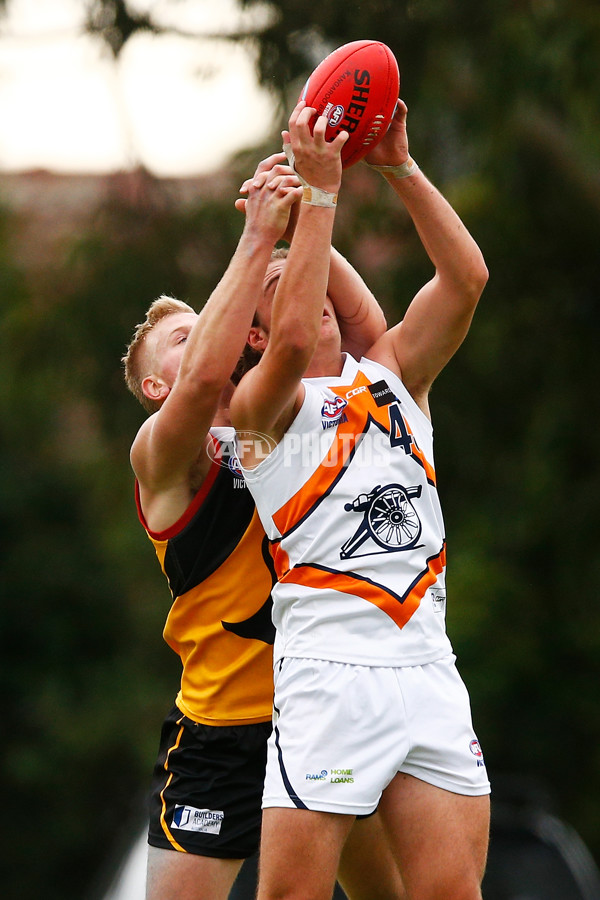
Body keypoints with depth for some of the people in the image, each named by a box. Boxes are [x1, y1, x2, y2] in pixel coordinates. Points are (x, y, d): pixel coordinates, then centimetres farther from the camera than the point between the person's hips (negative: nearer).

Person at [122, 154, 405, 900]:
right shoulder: (161, 453, -4)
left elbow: (366, 329, 7)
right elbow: (205, 377, -25)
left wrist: (307, 226, -6)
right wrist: (259, 236, -23)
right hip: (223, 731, -6)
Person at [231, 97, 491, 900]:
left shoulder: (393, 377, 19)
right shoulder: (261, 404, 4)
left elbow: (465, 277, 8)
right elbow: (294, 340, -18)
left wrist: (399, 169, 1)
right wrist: (319, 190, -15)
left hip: (429, 672, 5)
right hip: (329, 674, -5)